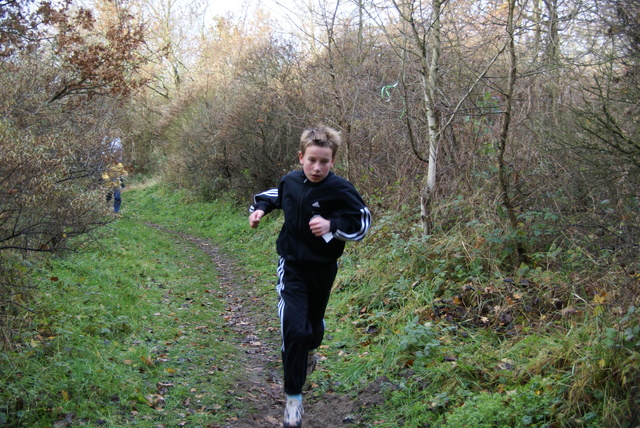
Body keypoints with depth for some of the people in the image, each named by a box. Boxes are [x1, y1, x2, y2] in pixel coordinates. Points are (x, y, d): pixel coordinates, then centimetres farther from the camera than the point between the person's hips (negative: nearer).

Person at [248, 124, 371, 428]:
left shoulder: (340, 190, -18)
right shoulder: (290, 181, -7)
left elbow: (362, 221, -13)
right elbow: (274, 196, 16)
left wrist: (332, 225, -27)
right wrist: (260, 208, -3)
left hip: (322, 268, 0)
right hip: (291, 266, 0)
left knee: (314, 322, 22)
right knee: (294, 329, -14)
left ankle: (310, 351, 60)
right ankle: (294, 397, -1)